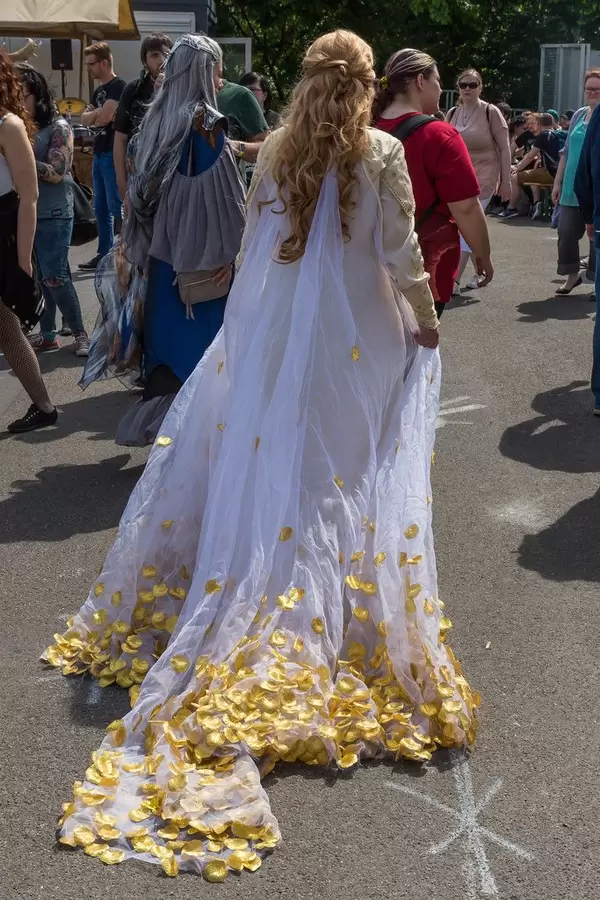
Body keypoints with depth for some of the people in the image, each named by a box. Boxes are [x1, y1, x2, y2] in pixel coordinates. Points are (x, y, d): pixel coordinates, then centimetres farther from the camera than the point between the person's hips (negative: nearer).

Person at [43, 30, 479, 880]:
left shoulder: (274, 151, 2)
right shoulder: (382, 152, -9)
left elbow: (256, 245, 7)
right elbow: (400, 253, -8)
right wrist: (426, 322, 7)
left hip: (271, 336, 4)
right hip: (356, 343, -3)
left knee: (257, 468, 12)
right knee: (339, 482, 4)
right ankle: (336, 642, 10)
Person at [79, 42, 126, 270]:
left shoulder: (118, 86, -9)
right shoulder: (98, 90, 19)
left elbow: (104, 117, -18)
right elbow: (85, 119, 11)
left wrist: (93, 115, 1)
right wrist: (98, 113, -7)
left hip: (113, 154, -9)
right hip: (99, 154, 9)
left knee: (116, 207, -9)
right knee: (100, 208, 11)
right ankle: (104, 253, 17)